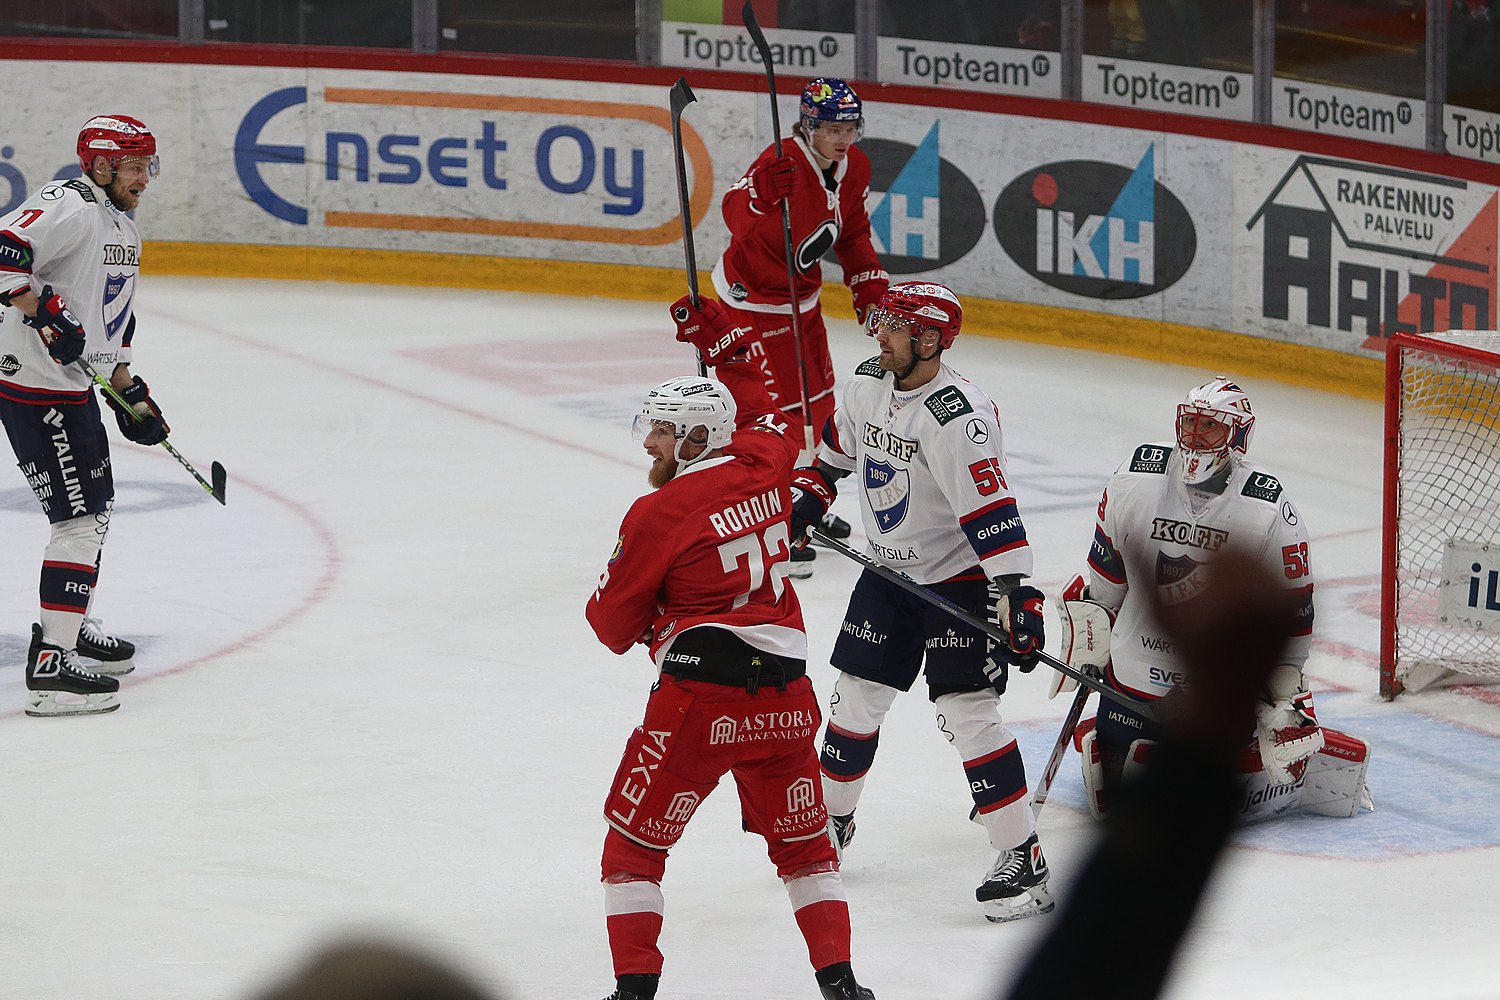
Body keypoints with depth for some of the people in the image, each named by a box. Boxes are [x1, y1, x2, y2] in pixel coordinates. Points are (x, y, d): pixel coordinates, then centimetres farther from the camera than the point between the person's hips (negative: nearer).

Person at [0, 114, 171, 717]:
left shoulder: (124, 230, 16)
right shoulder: (69, 209, -17)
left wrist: (128, 389, 20)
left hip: (72, 383, 11)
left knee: (98, 504, 23)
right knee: (81, 518, -12)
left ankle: (70, 624, 40)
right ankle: (51, 666, -14)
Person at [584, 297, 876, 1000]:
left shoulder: (657, 514, -7)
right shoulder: (763, 466, 7)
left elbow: (614, 624, 1)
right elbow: (773, 420, 35)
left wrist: (647, 624, 23)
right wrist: (723, 342, 40)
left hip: (700, 692, -6)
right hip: (785, 692, 6)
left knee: (634, 841, 8)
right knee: (802, 841, 20)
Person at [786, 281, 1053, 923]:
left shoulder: (956, 416, -27)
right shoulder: (866, 383, -1)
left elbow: (991, 510, -32)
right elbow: (838, 445, 20)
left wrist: (1017, 596, -37)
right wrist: (807, 496, 7)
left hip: (960, 578, -8)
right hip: (890, 573, 8)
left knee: (965, 709, -14)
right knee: (857, 694, 14)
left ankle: (1023, 862, -10)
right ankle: (831, 820, 35)